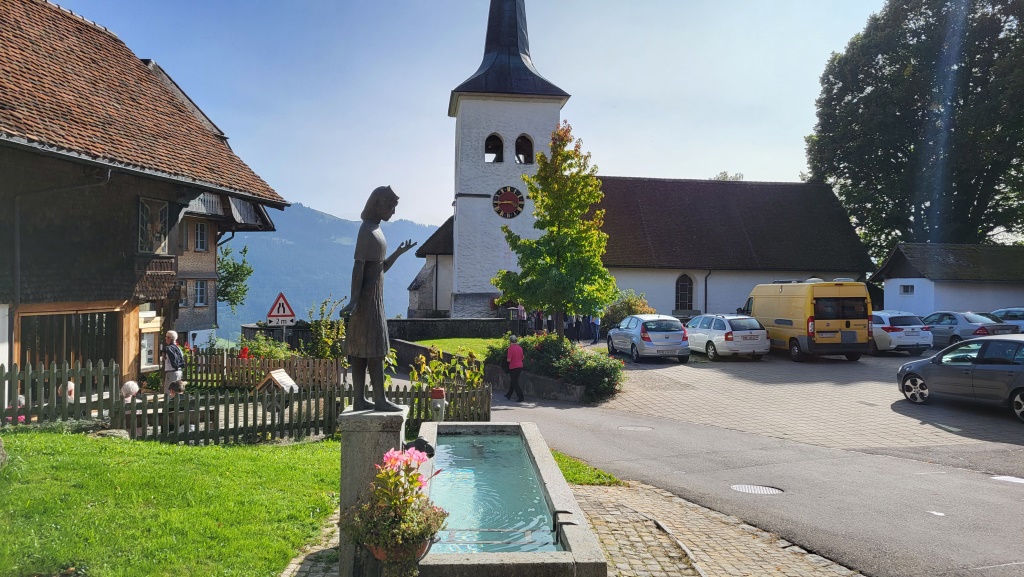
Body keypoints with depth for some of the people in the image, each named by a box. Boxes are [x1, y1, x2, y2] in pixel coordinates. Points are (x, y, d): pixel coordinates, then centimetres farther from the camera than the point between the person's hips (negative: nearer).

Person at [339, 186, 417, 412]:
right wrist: (353, 300, -27)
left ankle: (359, 399, 9)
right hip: (368, 298, -10)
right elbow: (358, 266, -21)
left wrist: (398, 253, 21)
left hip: (374, 297, 10)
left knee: (361, 350, 7)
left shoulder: (376, 231, 17)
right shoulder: (367, 231, -13)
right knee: (374, 348, -8)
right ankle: (380, 399, -5)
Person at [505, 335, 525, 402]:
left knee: (515, 383, 1)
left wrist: (507, 357, 3)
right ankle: (508, 395, 31)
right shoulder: (520, 348, 5)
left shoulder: (511, 348, -16)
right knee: (513, 381, 19)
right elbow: (522, 357, 13)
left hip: (513, 367, -7)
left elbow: (509, 360, -18)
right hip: (520, 366, 7)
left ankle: (520, 397, -3)